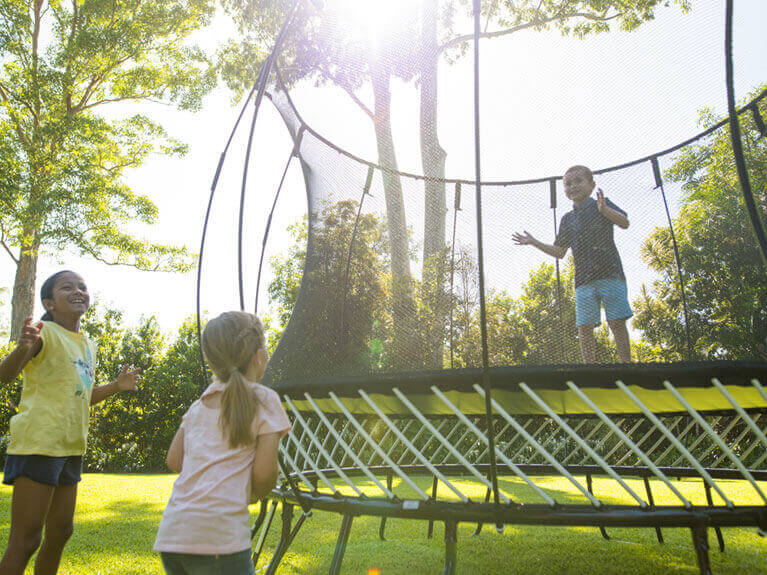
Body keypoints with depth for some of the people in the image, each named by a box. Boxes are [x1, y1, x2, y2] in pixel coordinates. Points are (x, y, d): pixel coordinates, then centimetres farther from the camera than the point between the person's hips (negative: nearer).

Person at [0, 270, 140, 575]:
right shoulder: (46, 333, -9)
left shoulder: (88, 344, 15)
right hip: (38, 443, -8)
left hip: (71, 446, 8)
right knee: (25, 540, -4)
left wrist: (117, 386, 14)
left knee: (60, 533, 16)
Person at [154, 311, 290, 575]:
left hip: (170, 536, 7)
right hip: (218, 539, -7)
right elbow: (264, 473, -6)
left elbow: (174, 460, 16)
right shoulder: (263, 399, -1)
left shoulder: (199, 404, 16)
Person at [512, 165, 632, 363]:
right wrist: (534, 242, 11)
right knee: (584, 327, -2)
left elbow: (624, 223, -10)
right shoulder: (567, 219, 17)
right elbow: (560, 252, 19)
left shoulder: (602, 205, 6)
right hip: (584, 280, 4)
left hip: (610, 274, -4)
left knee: (617, 323, -7)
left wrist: (605, 210, -28)